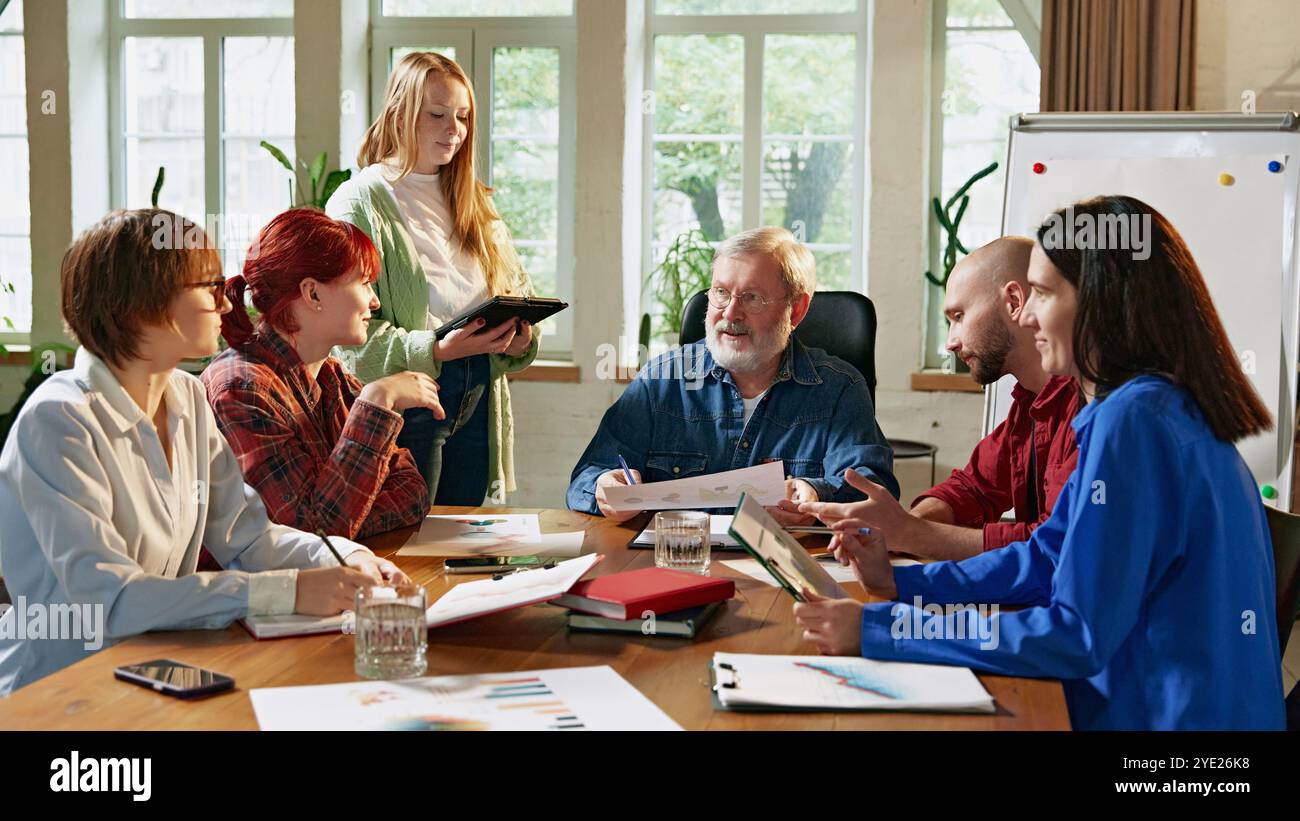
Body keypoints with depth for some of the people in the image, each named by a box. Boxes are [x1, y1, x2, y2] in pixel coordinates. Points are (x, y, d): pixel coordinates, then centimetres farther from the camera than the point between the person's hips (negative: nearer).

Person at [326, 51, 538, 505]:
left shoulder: (474, 201, 16)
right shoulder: (359, 201, -5)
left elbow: (516, 287, 16)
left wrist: (520, 337, -6)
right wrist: (436, 350, -26)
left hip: (480, 394, 6)